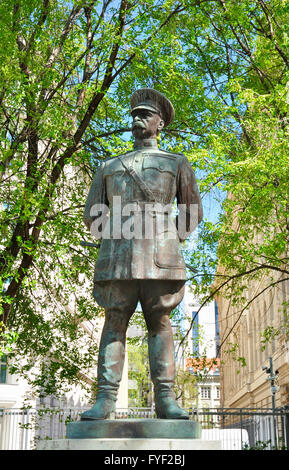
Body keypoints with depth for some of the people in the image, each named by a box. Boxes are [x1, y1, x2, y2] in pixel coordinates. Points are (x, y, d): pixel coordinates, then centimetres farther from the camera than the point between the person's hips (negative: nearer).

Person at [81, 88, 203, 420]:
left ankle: (165, 399, -5)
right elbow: (91, 215, 21)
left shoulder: (177, 164, 20)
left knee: (159, 322, -4)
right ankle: (105, 399, -8)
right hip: (116, 253, 1)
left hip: (160, 256, -1)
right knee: (114, 321, -5)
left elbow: (193, 213, 17)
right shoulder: (109, 166, 24)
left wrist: (169, 242, 9)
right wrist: (112, 237, 8)